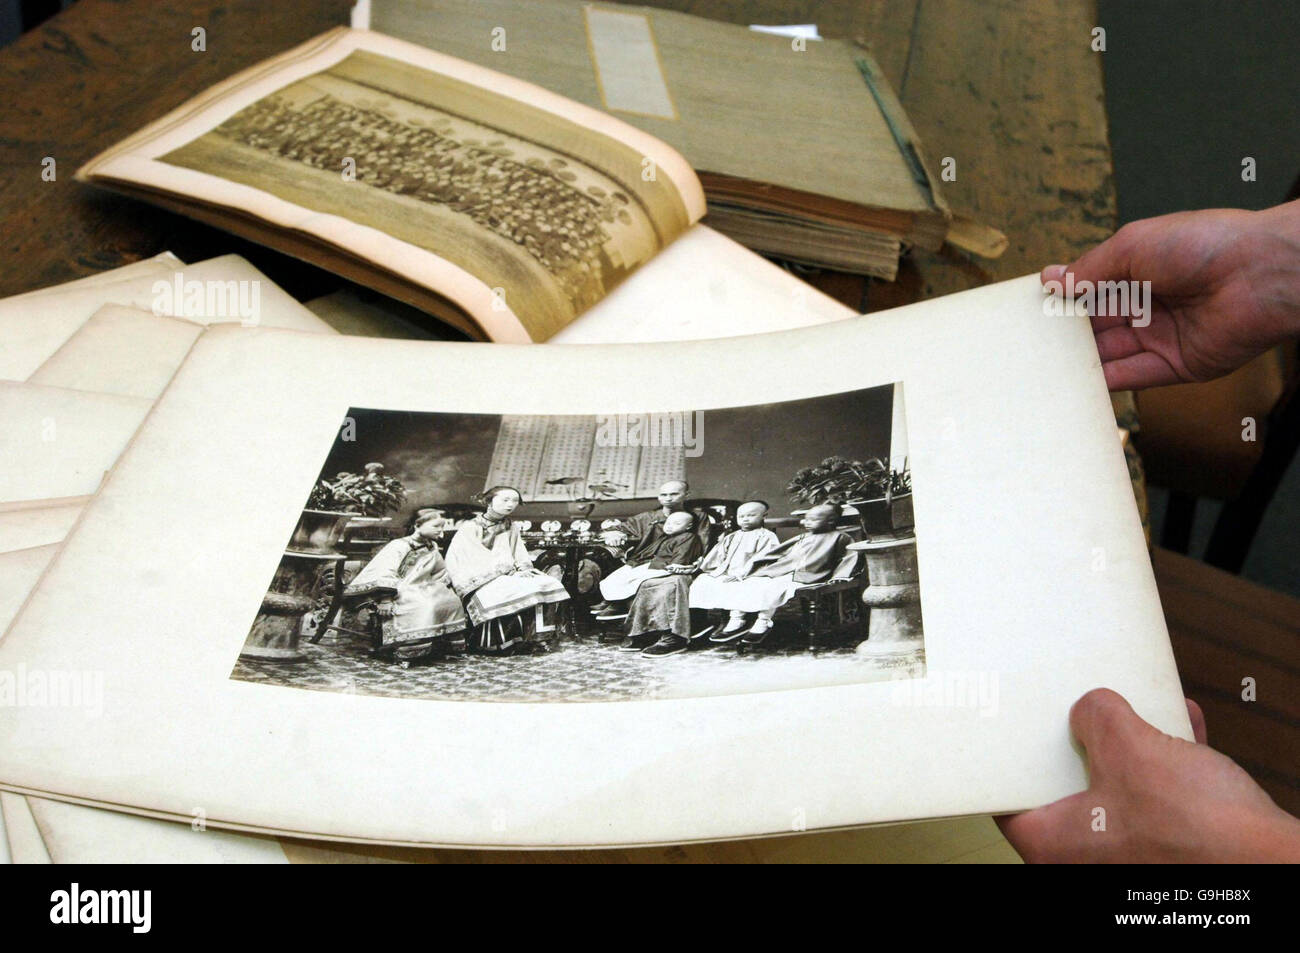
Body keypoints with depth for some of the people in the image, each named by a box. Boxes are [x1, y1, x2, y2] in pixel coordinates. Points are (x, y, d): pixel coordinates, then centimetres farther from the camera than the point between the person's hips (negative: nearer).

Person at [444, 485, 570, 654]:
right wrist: (512, 570, -19)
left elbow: (521, 556, 13)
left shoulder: (511, 528, 19)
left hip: (507, 577, 6)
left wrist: (523, 569, -11)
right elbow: (479, 559, -11)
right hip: (478, 581, -6)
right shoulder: (469, 528, -1)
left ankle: (533, 637, -18)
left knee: (546, 584, -19)